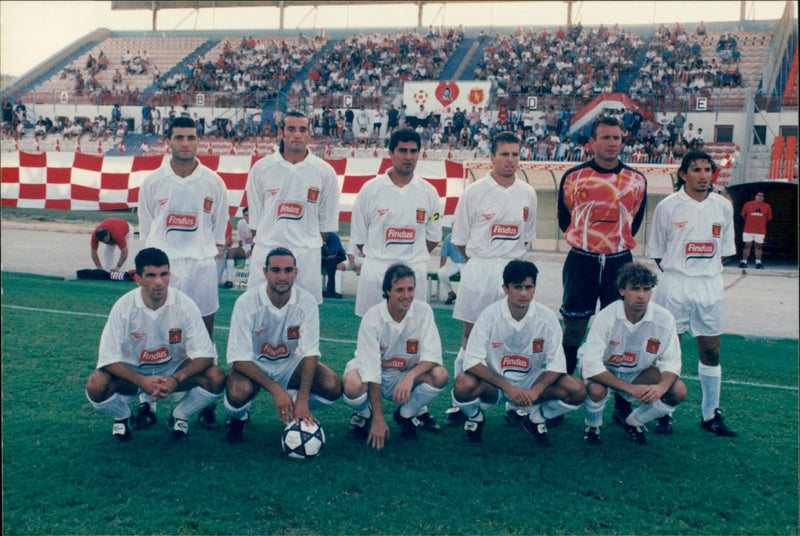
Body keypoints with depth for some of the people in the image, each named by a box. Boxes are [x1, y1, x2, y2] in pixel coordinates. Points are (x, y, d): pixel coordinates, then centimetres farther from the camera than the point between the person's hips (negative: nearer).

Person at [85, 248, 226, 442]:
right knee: (96, 385, -30)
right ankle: (123, 416, 6)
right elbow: (108, 358, -18)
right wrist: (142, 381, -33)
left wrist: (175, 379, -35)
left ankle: (180, 416, 4)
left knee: (216, 377, -27)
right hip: (133, 372, 0)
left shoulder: (184, 304, -18)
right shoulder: (124, 306, -18)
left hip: (175, 370, 0)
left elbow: (204, 354, -18)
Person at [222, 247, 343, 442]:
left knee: (333, 386, -23)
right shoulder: (246, 302, -22)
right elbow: (239, 358, -22)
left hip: (289, 362, 2)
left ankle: (297, 413, 9)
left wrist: (302, 400, -28)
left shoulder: (306, 301, -16)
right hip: (253, 364, -2)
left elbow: (310, 352, -16)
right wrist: (276, 389, -33)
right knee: (238, 393, -36)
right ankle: (238, 416, 3)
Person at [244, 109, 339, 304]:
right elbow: (255, 215, 11)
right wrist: (261, 240, 8)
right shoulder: (261, 168, 4)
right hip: (267, 250, 1)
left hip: (307, 253, 0)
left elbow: (327, 220, 9)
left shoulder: (325, 171, 2)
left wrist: (313, 245, 7)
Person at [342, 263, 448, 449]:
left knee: (440, 375, -26)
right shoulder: (372, 318, -22)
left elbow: (432, 355, -17)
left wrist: (410, 376, -39)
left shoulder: (423, 311, -14)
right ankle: (364, 413, 3)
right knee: (353, 387, -36)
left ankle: (406, 414, 3)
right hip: (372, 373, -2)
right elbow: (371, 372, -24)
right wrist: (378, 419, -28)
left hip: (406, 374, 2)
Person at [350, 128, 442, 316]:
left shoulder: (428, 192, 4)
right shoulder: (371, 188, 0)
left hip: (414, 271, 1)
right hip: (376, 270, -1)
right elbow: (358, 235, 5)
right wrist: (379, 256, 6)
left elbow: (433, 236, 12)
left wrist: (414, 257, 7)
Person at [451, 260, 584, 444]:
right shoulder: (490, 315, -16)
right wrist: (508, 388, -29)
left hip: (530, 382, 2)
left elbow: (557, 363, -7)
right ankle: (476, 418, 2)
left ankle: (535, 418, 8)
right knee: (463, 385, -35)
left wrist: (535, 390, -26)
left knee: (577, 389, -22)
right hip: (493, 384, -2)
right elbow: (472, 360, -20)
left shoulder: (546, 316, -10)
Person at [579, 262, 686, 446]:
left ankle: (634, 421, 9)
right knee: (596, 389, -37)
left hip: (637, 372, 4)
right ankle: (593, 426, 0)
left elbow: (671, 361, -12)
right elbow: (591, 365, -32)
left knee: (678, 391, -19)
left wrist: (661, 387, -35)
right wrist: (630, 388, -39)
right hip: (602, 371, -3)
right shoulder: (606, 317, -29)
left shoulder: (664, 318, -19)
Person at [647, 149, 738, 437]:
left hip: (710, 286, 3)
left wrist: (707, 271, 5)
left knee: (711, 350, 7)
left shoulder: (723, 206, 5)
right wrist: (676, 272, -1)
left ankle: (711, 415, 17)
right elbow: (657, 252, 3)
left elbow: (724, 249, 13)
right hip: (674, 285, -3)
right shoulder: (668, 206, -3)